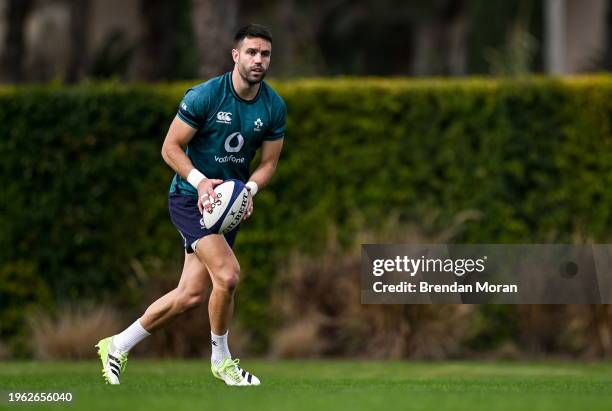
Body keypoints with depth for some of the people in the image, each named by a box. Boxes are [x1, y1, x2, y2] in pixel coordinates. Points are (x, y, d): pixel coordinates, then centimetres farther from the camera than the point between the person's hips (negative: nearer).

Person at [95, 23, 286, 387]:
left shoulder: (274, 107, -2)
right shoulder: (205, 96, -17)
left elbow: (269, 162, 6)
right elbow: (170, 147, -11)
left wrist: (249, 190, -14)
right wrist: (201, 181, -25)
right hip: (191, 196, -6)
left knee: (192, 294, 4)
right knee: (227, 275, -22)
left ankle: (118, 346, 19)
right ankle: (221, 360, 0)